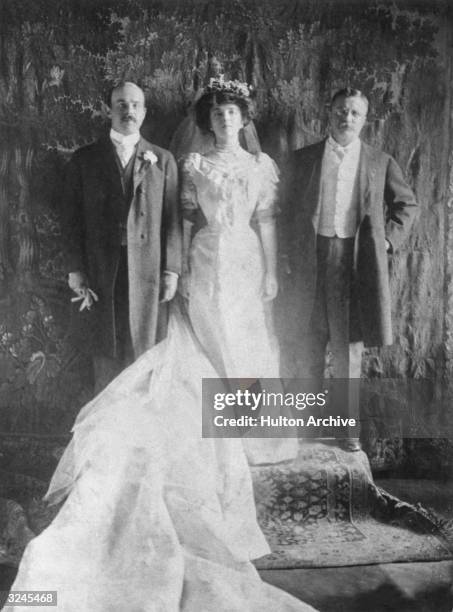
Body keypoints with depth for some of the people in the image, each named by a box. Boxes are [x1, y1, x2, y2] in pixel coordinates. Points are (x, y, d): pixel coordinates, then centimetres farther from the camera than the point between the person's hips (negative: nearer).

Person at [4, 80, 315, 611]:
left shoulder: (262, 164, 8)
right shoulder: (193, 165, 6)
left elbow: (266, 222, 5)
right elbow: (186, 221, 4)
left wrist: (271, 272, 1)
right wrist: (182, 271, -2)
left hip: (245, 263, 1)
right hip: (205, 264, -1)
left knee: (243, 348, 4)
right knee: (205, 348, 0)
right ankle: (216, 439, 11)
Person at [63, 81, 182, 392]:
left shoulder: (163, 160, 9)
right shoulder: (85, 159, 9)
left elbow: (172, 220, 5)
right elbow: (72, 218, 5)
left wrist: (171, 270, -3)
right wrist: (76, 270, -3)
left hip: (148, 271, 0)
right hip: (100, 273, 0)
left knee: (144, 353, 3)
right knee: (106, 355, 4)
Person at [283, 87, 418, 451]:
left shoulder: (380, 162, 9)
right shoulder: (303, 159, 9)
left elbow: (407, 204, 17)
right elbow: (289, 209, 10)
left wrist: (390, 239, 5)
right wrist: (290, 256, 1)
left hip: (356, 260, 0)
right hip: (310, 260, 1)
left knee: (349, 348, 4)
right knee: (308, 346, 5)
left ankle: (348, 427, 14)